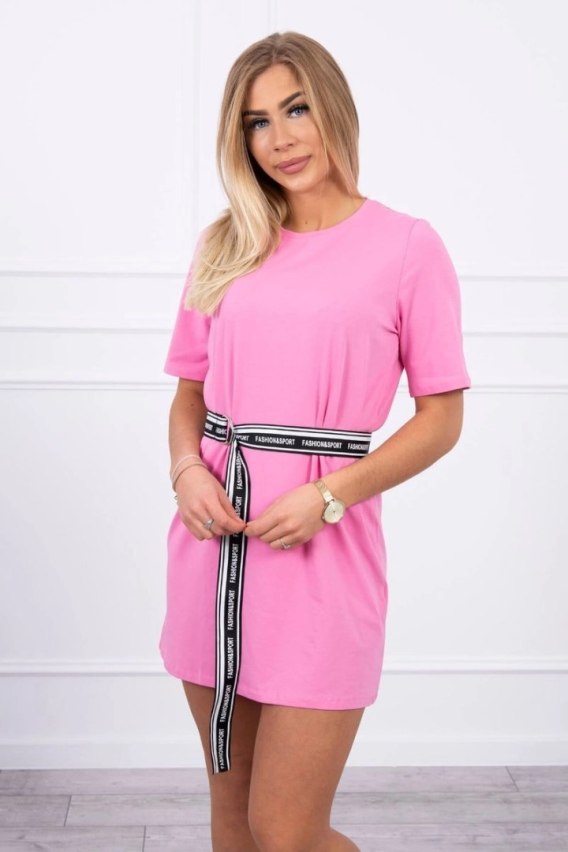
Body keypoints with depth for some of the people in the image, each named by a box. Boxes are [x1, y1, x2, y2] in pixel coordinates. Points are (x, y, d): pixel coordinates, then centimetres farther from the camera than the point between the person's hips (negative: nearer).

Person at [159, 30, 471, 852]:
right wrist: (186, 470, -5)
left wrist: (328, 496, -14)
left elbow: (442, 417, -2)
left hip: (323, 547, -4)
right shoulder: (224, 246, 10)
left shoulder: (407, 245, -3)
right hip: (215, 537, 5)